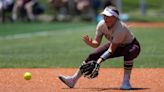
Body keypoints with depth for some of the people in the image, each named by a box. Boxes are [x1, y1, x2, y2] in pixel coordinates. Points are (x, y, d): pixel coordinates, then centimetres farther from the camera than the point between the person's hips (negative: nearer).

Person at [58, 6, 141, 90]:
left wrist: (98, 62, -41)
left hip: (131, 45, -6)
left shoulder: (120, 28, -37)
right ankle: (73, 79, -1)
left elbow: (111, 50, -35)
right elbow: (96, 43, -12)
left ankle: (126, 81, -28)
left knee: (128, 53, -41)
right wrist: (90, 42, -35)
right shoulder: (101, 25, -18)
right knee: (93, 56, -7)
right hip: (114, 45, 6)